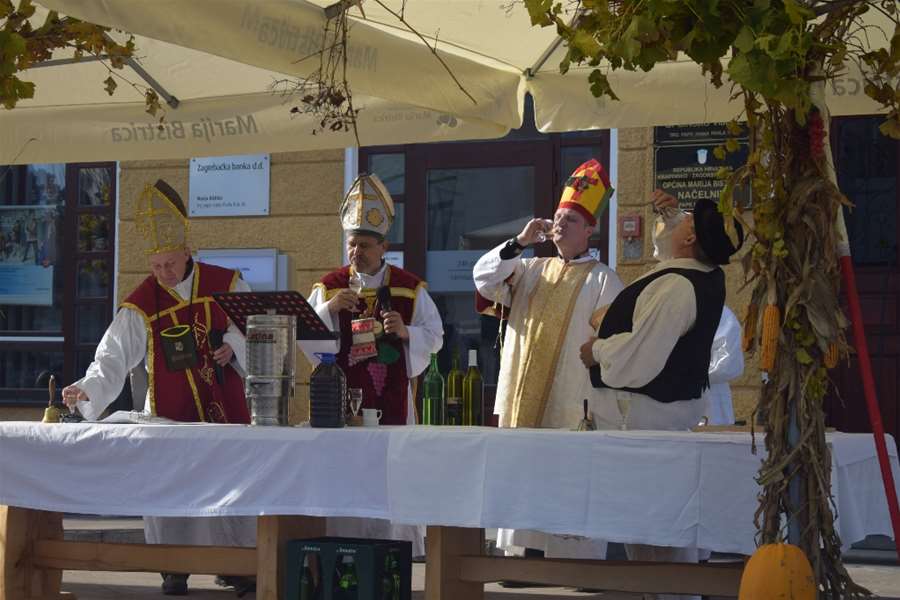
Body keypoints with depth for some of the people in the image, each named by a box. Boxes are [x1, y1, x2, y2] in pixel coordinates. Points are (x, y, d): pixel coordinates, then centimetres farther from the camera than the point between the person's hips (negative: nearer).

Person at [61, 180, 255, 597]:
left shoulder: (226, 285, 0)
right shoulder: (141, 306, -4)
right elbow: (113, 356, -9)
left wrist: (233, 345, -15)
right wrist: (88, 388, -26)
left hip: (226, 409, 1)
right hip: (171, 416, -1)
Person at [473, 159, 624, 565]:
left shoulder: (601, 280, 1)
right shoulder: (531, 271, 17)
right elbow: (483, 278, 6)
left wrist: (601, 399, -15)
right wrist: (519, 242, -3)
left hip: (571, 402, -5)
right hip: (523, 400, 5)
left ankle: (580, 563, -4)